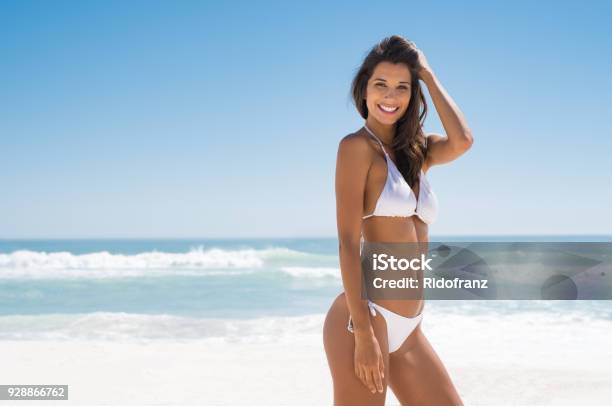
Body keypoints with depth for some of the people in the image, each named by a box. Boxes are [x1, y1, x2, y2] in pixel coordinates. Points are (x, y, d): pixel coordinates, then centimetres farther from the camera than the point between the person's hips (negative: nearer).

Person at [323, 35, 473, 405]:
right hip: (366, 318, -7)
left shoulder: (417, 152, 17)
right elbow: (348, 243, -12)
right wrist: (363, 332, -18)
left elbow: (463, 141, -4)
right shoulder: (357, 146, -5)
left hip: (408, 329, 8)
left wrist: (429, 76, 4)